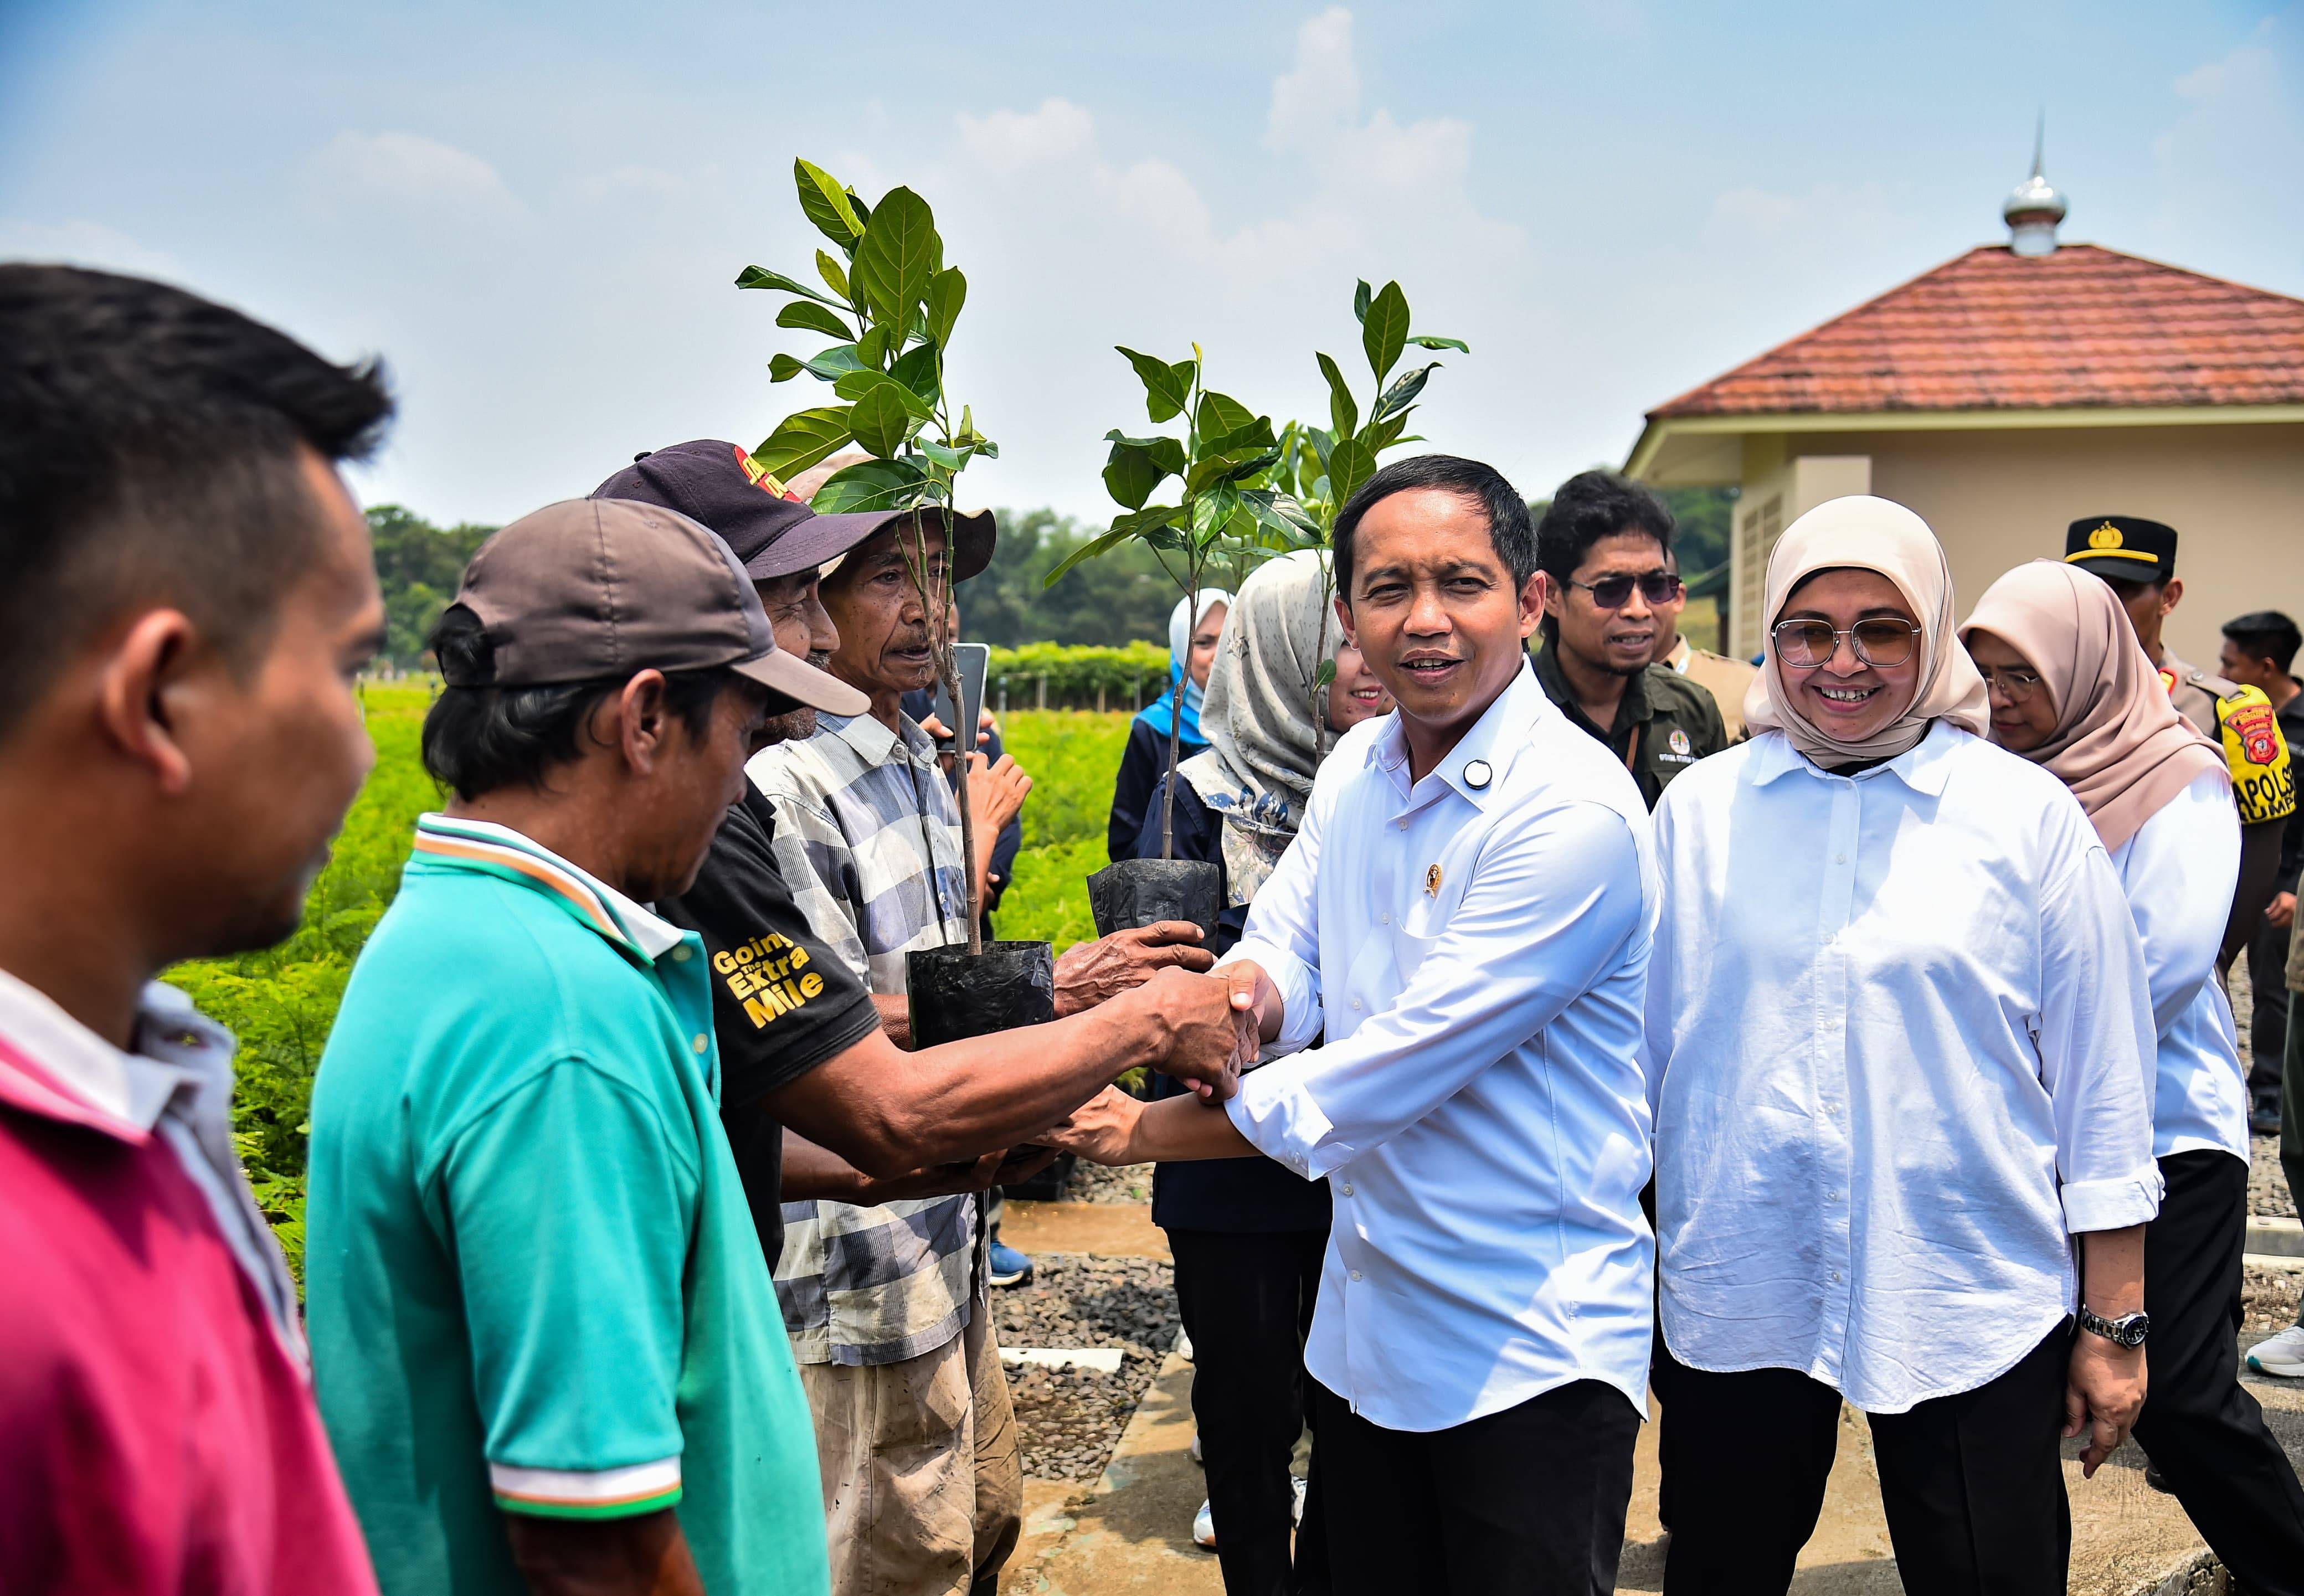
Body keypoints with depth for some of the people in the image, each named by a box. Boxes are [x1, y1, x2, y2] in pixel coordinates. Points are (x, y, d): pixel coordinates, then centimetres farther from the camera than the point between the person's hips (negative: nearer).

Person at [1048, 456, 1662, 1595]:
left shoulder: (1575, 813, -22)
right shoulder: (1357, 766, 3)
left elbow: (1392, 1070, -24)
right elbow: (1285, 952, 2)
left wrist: (1146, 1128, -17)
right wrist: (1236, 996, -24)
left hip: (1533, 1358, -7)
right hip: (1363, 1326, 7)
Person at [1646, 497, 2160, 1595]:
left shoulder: (2029, 816, -2)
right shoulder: (1699, 809, 2)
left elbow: (2102, 1081, 0)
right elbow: (1640, 1043, 8)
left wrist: (2114, 1325, 1)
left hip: (1971, 1310, -1)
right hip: (1734, 1300, 2)